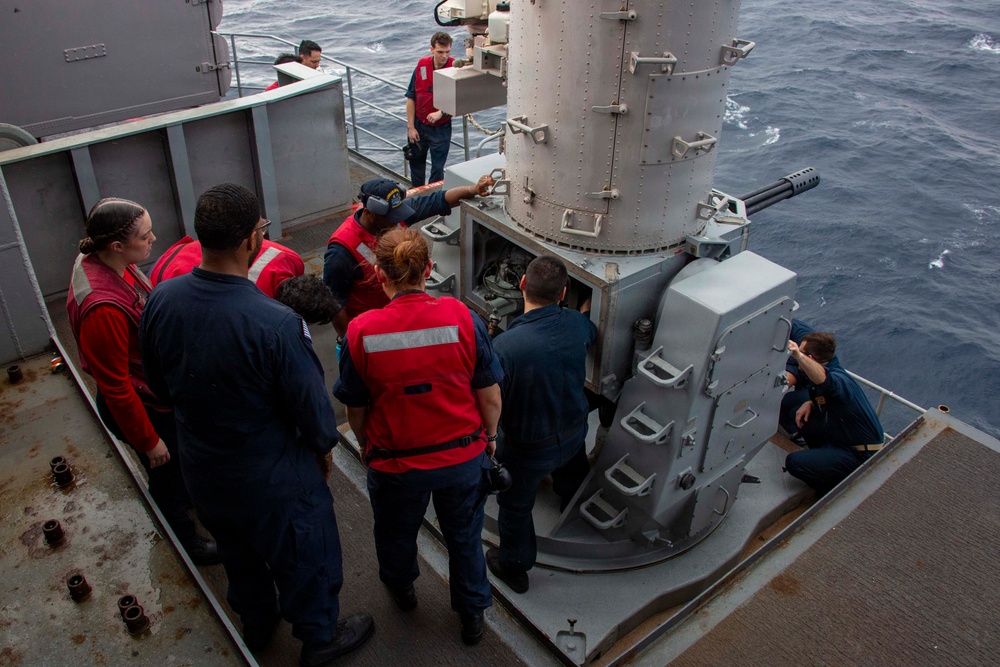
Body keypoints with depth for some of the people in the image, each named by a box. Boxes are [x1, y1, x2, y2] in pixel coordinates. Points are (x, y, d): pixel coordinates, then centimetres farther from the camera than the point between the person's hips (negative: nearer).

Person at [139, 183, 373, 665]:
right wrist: (324, 446, -1)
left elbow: (158, 383, 0)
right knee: (303, 556, 22)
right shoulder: (276, 324, -36)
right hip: (272, 479, -6)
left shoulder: (161, 300, -17)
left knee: (239, 553, 31)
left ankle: (255, 625, 57)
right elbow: (311, 404, -22)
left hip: (202, 469, 6)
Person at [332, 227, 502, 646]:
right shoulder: (462, 319, -19)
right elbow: (490, 396, -11)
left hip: (396, 463, 0)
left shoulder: (360, 332, -20)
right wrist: (489, 437, 9)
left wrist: (366, 447, 13)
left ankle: (401, 588, 60)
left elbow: (355, 408, -7)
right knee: (464, 536, 26)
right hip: (463, 456, 1)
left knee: (396, 532, 30)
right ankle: (472, 614, 47)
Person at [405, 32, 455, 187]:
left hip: (441, 128, -4)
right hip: (419, 124, 4)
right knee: (416, 162, 19)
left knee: (438, 168, 2)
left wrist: (441, 113, -27)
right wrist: (410, 127, -3)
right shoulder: (422, 65, -6)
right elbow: (411, 97, 0)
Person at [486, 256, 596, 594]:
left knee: (515, 506, 22)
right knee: (573, 478, 38)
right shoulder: (576, 324, -20)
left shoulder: (504, 346, -37)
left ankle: (514, 567, 45)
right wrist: (587, 308, 30)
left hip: (527, 448, -5)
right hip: (574, 432, 5)